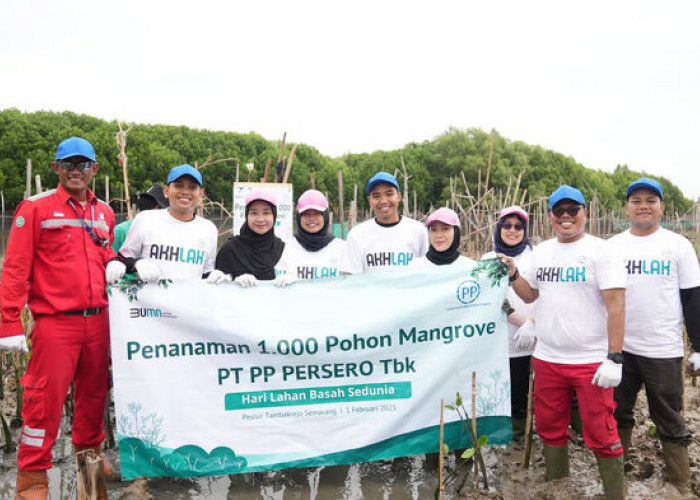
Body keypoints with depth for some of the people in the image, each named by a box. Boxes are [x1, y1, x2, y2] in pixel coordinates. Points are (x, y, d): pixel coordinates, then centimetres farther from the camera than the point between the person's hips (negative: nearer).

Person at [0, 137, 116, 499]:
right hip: (55, 322, -5)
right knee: (45, 398, -1)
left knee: (94, 393, 14)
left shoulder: (104, 213, 12)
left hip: (97, 320, 5)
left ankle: (88, 454, 35)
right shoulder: (35, 208, -3)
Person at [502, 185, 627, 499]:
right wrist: (512, 274, 1)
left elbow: (616, 307, -13)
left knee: (601, 435, 2)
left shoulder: (601, 251, -8)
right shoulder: (541, 252, 9)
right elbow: (529, 295, 20)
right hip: (547, 359, 6)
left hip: (591, 362, -6)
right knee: (550, 428, 17)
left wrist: (614, 358, -19)